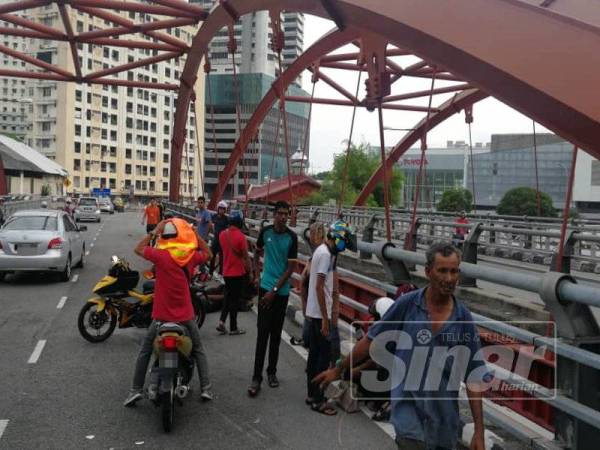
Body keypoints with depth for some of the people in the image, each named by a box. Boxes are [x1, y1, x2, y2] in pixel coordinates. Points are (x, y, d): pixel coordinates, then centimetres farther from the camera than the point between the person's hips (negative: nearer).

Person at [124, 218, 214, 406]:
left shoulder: (161, 255, -16)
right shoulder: (191, 256, -7)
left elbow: (138, 249, 1)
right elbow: (208, 253, 14)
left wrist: (154, 232, -1)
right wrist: (195, 234, 5)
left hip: (162, 315, -2)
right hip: (186, 316, 2)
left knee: (145, 351, 17)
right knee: (198, 350, 20)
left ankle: (135, 390, 15)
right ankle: (206, 388, 15)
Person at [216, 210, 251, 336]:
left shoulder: (222, 234, 0)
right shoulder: (240, 236, -19)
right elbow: (246, 257, -13)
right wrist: (250, 272, -4)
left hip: (226, 272, 6)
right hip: (239, 273, -6)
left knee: (228, 297, 20)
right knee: (235, 300, 4)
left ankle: (222, 322, 9)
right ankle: (233, 328, 13)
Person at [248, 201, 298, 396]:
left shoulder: (292, 237, -8)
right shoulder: (265, 232, -1)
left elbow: (290, 268, -9)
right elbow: (257, 252, 18)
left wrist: (274, 290, -13)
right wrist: (256, 275, 7)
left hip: (282, 291, 0)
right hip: (265, 287, 0)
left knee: (276, 333, 11)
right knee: (263, 332, -4)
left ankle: (272, 372, 25)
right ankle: (257, 377, 0)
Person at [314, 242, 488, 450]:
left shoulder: (463, 318, -5)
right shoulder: (407, 304, -11)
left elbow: (474, 377, -2)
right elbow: (372, 340, 0)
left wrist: (479, 431, -4)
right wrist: (339, 370, 7)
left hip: (443, 412, 3)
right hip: (408, 402, -3)